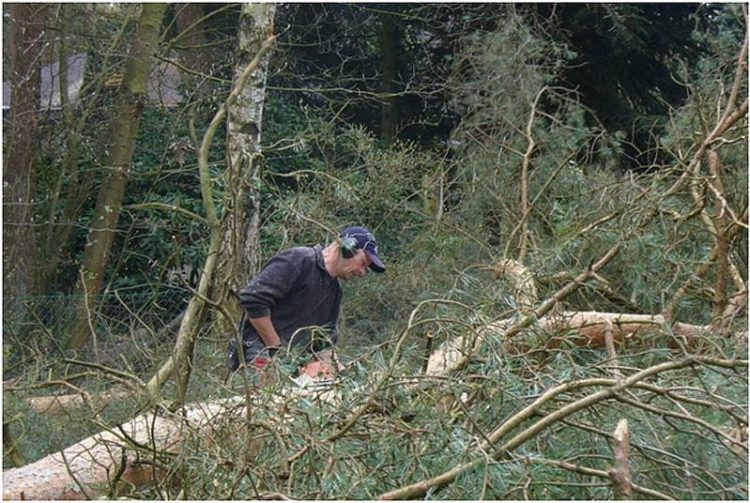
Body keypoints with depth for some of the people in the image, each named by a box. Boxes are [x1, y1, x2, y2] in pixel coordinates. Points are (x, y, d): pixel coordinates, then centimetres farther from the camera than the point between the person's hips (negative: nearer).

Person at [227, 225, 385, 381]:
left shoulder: (335, 290, 18)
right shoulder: (298, 260, -10)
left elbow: (326, 337, 22)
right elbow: (253, 299, -18)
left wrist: (325, 366, 3)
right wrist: (277, 350, -13)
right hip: (261, 358, -8)